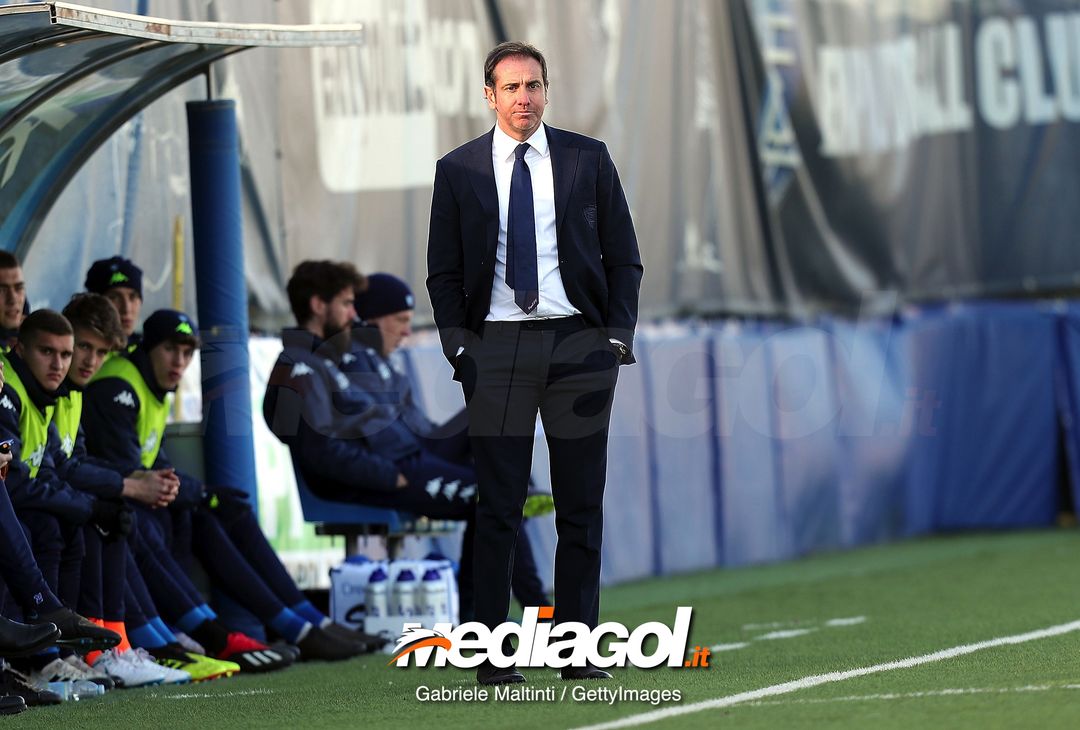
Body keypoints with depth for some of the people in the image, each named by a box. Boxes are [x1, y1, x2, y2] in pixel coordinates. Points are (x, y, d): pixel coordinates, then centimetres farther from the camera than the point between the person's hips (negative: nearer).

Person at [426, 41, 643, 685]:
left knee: (582, 507, 3)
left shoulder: (588, 160, 6)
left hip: (579, 343, 1)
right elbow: (444, 271, 8)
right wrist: (458, 344, -4)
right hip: (496, 347, -1)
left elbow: (623, 257, 8)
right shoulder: (459, 171, 6)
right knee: (497, 510, -1)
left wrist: (619, 336, -2)